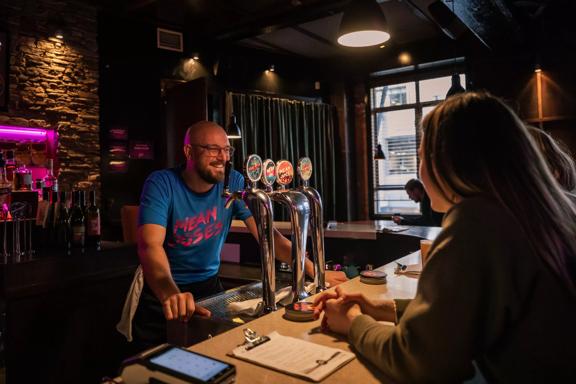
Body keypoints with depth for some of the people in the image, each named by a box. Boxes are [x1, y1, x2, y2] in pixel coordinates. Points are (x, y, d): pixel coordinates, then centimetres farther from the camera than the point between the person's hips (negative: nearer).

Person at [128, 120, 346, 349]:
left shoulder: (234, 183, -10)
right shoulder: (161, 184, -19)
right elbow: (150, 245, -32)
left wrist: (315, 271, -26)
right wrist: (171, 294, -51)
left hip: (209, 285, 3)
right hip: (162, 290, -2)